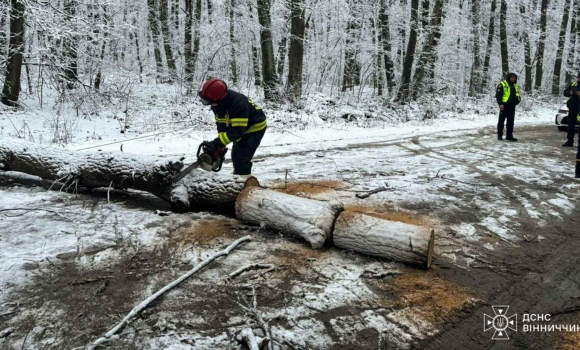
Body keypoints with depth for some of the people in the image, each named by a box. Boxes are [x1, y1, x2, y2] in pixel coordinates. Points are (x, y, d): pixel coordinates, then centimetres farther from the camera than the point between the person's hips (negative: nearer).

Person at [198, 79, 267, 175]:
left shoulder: (238, 103, -38)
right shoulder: (217, 103, -12)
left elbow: (237, 130, -38)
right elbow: (221, 124, -4)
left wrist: (216, 144, -40)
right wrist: (220, 145, -16)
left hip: (255, 128, -8)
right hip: (240, 128, 9)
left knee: (242, 159, -17)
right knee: (235, 156, 15)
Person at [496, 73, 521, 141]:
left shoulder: (515, 86, 17)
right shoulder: (502, 84, -5)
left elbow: (517, 94, 28)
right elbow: (498, 95, -11)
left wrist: (518, 99, 8)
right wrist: (500, 103, -19)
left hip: (512, 106, 7)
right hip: (504, 105, -7)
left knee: (510, 121, 9)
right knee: (501, 120, -1)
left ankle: (509, 136, 15)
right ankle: (499, 135, 5)